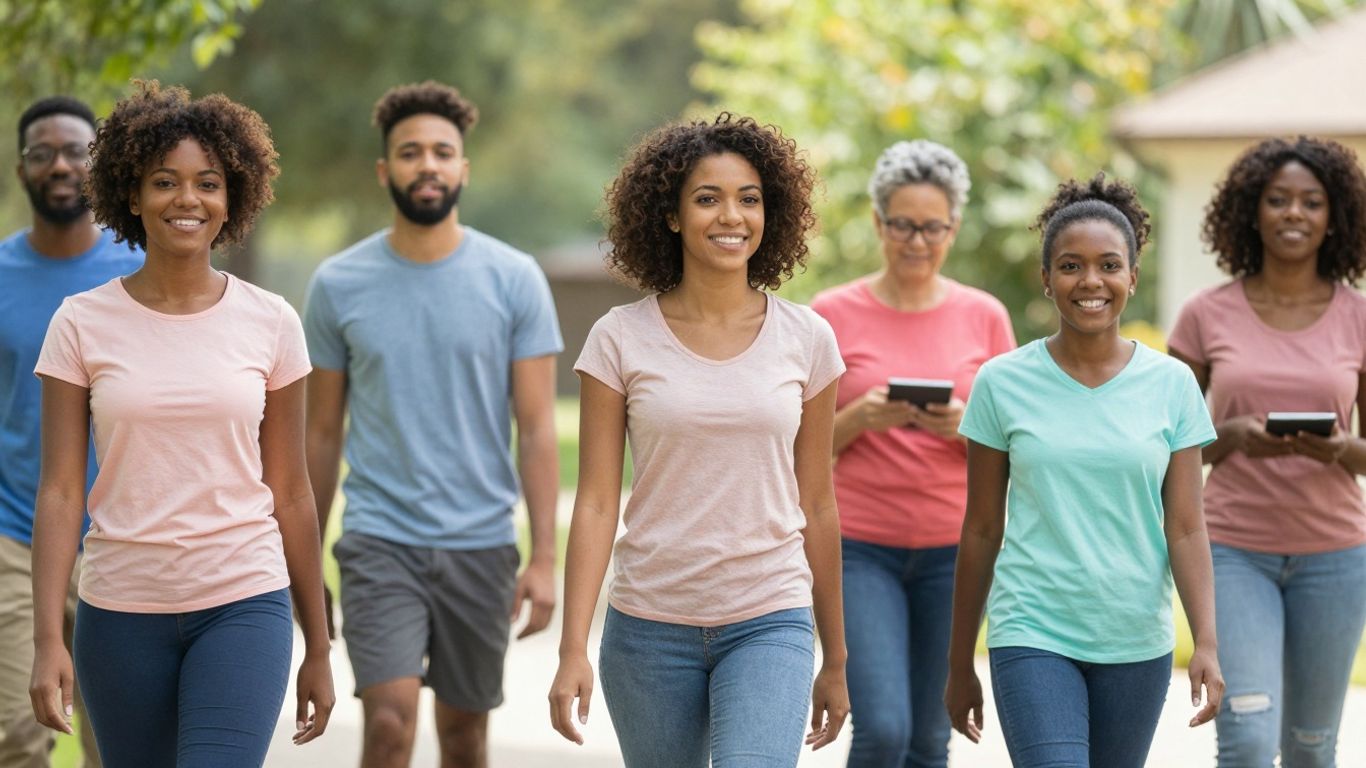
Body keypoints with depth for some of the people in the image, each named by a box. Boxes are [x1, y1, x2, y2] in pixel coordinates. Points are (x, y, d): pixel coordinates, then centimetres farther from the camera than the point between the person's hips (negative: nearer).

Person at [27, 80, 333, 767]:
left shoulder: (270, 323, 2)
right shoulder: (82, 323, 0)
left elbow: (291, 493, 6)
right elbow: (60, 491, -2)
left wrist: (318, 647, 9)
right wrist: (47, 639, -11)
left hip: (242, 606, -1)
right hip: (120, 611, 1)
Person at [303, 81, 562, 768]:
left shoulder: (514, 279, 0)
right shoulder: (338, 284, 2)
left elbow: (537, 427, -1)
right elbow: (323, 432, 9)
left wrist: (544, 557, -8)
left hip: (481, 545, 1)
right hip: (379, 539, -1)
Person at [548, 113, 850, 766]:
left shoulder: (805, 339, 2)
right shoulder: (621, 339, -2)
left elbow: (817, 506, 8)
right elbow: (596, 503, -3)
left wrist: (835, 660, 12)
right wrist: (573, 651, -10)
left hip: (770, 622, 0)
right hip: (650, 625, 1)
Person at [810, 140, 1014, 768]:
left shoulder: (984, 316, 4)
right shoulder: (833, 314, -1)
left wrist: (965, 426, -14)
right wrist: (862, 416, -16)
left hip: (954, 550, 2)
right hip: (861, 549, -2)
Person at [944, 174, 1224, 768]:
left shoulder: (1171, 384, 2)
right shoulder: (1003, 383, -1)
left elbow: (1186, 529, 1)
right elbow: (981, 531, 5)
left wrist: (1206, 644, -11)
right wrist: (959, 664, 8)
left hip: (1136, 646, 2)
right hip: (1034, 637, -2)